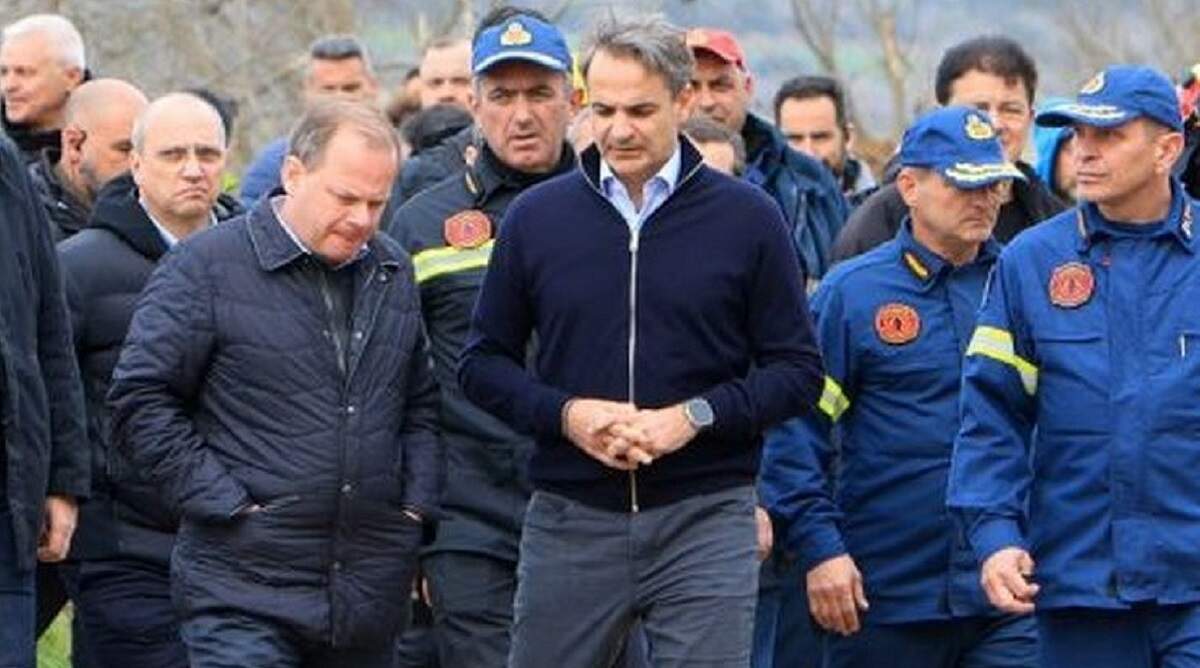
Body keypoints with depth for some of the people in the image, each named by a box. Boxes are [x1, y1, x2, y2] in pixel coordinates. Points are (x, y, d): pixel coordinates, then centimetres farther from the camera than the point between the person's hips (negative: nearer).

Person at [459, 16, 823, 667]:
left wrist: (695, 417, -13)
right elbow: (482, 362, 11)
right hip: (570, 521, 2)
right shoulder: (536, 217, 6)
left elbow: (797, 370, 3)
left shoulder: (747, 218, 1)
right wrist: (565, 414, -8)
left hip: (705, 521, -2)